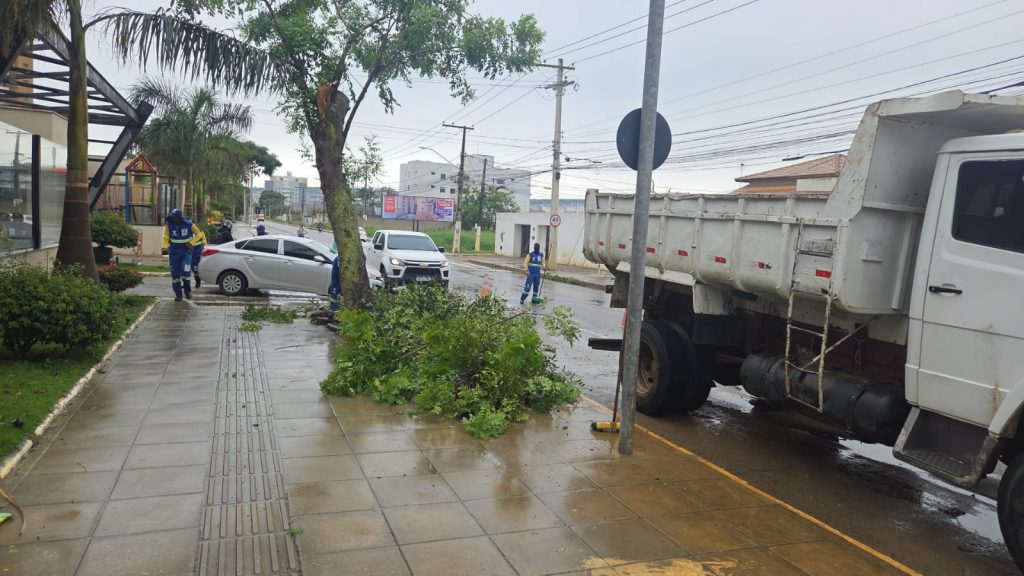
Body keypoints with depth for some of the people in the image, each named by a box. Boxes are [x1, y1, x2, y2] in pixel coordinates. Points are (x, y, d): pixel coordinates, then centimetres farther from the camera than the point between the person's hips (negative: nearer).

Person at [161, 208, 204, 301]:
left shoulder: (188, 224, -10)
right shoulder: (169, 225, -5)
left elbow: (199, 233, 0)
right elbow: (165, 237, 0)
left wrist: (191, 242, -10)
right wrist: (166, 246, -18)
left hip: (186, 251, -2)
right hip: (174, 252, 2)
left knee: (185, 271, -18)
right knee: (175, 273, 3)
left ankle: (187, 289, 6)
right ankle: (178, 294, 14)